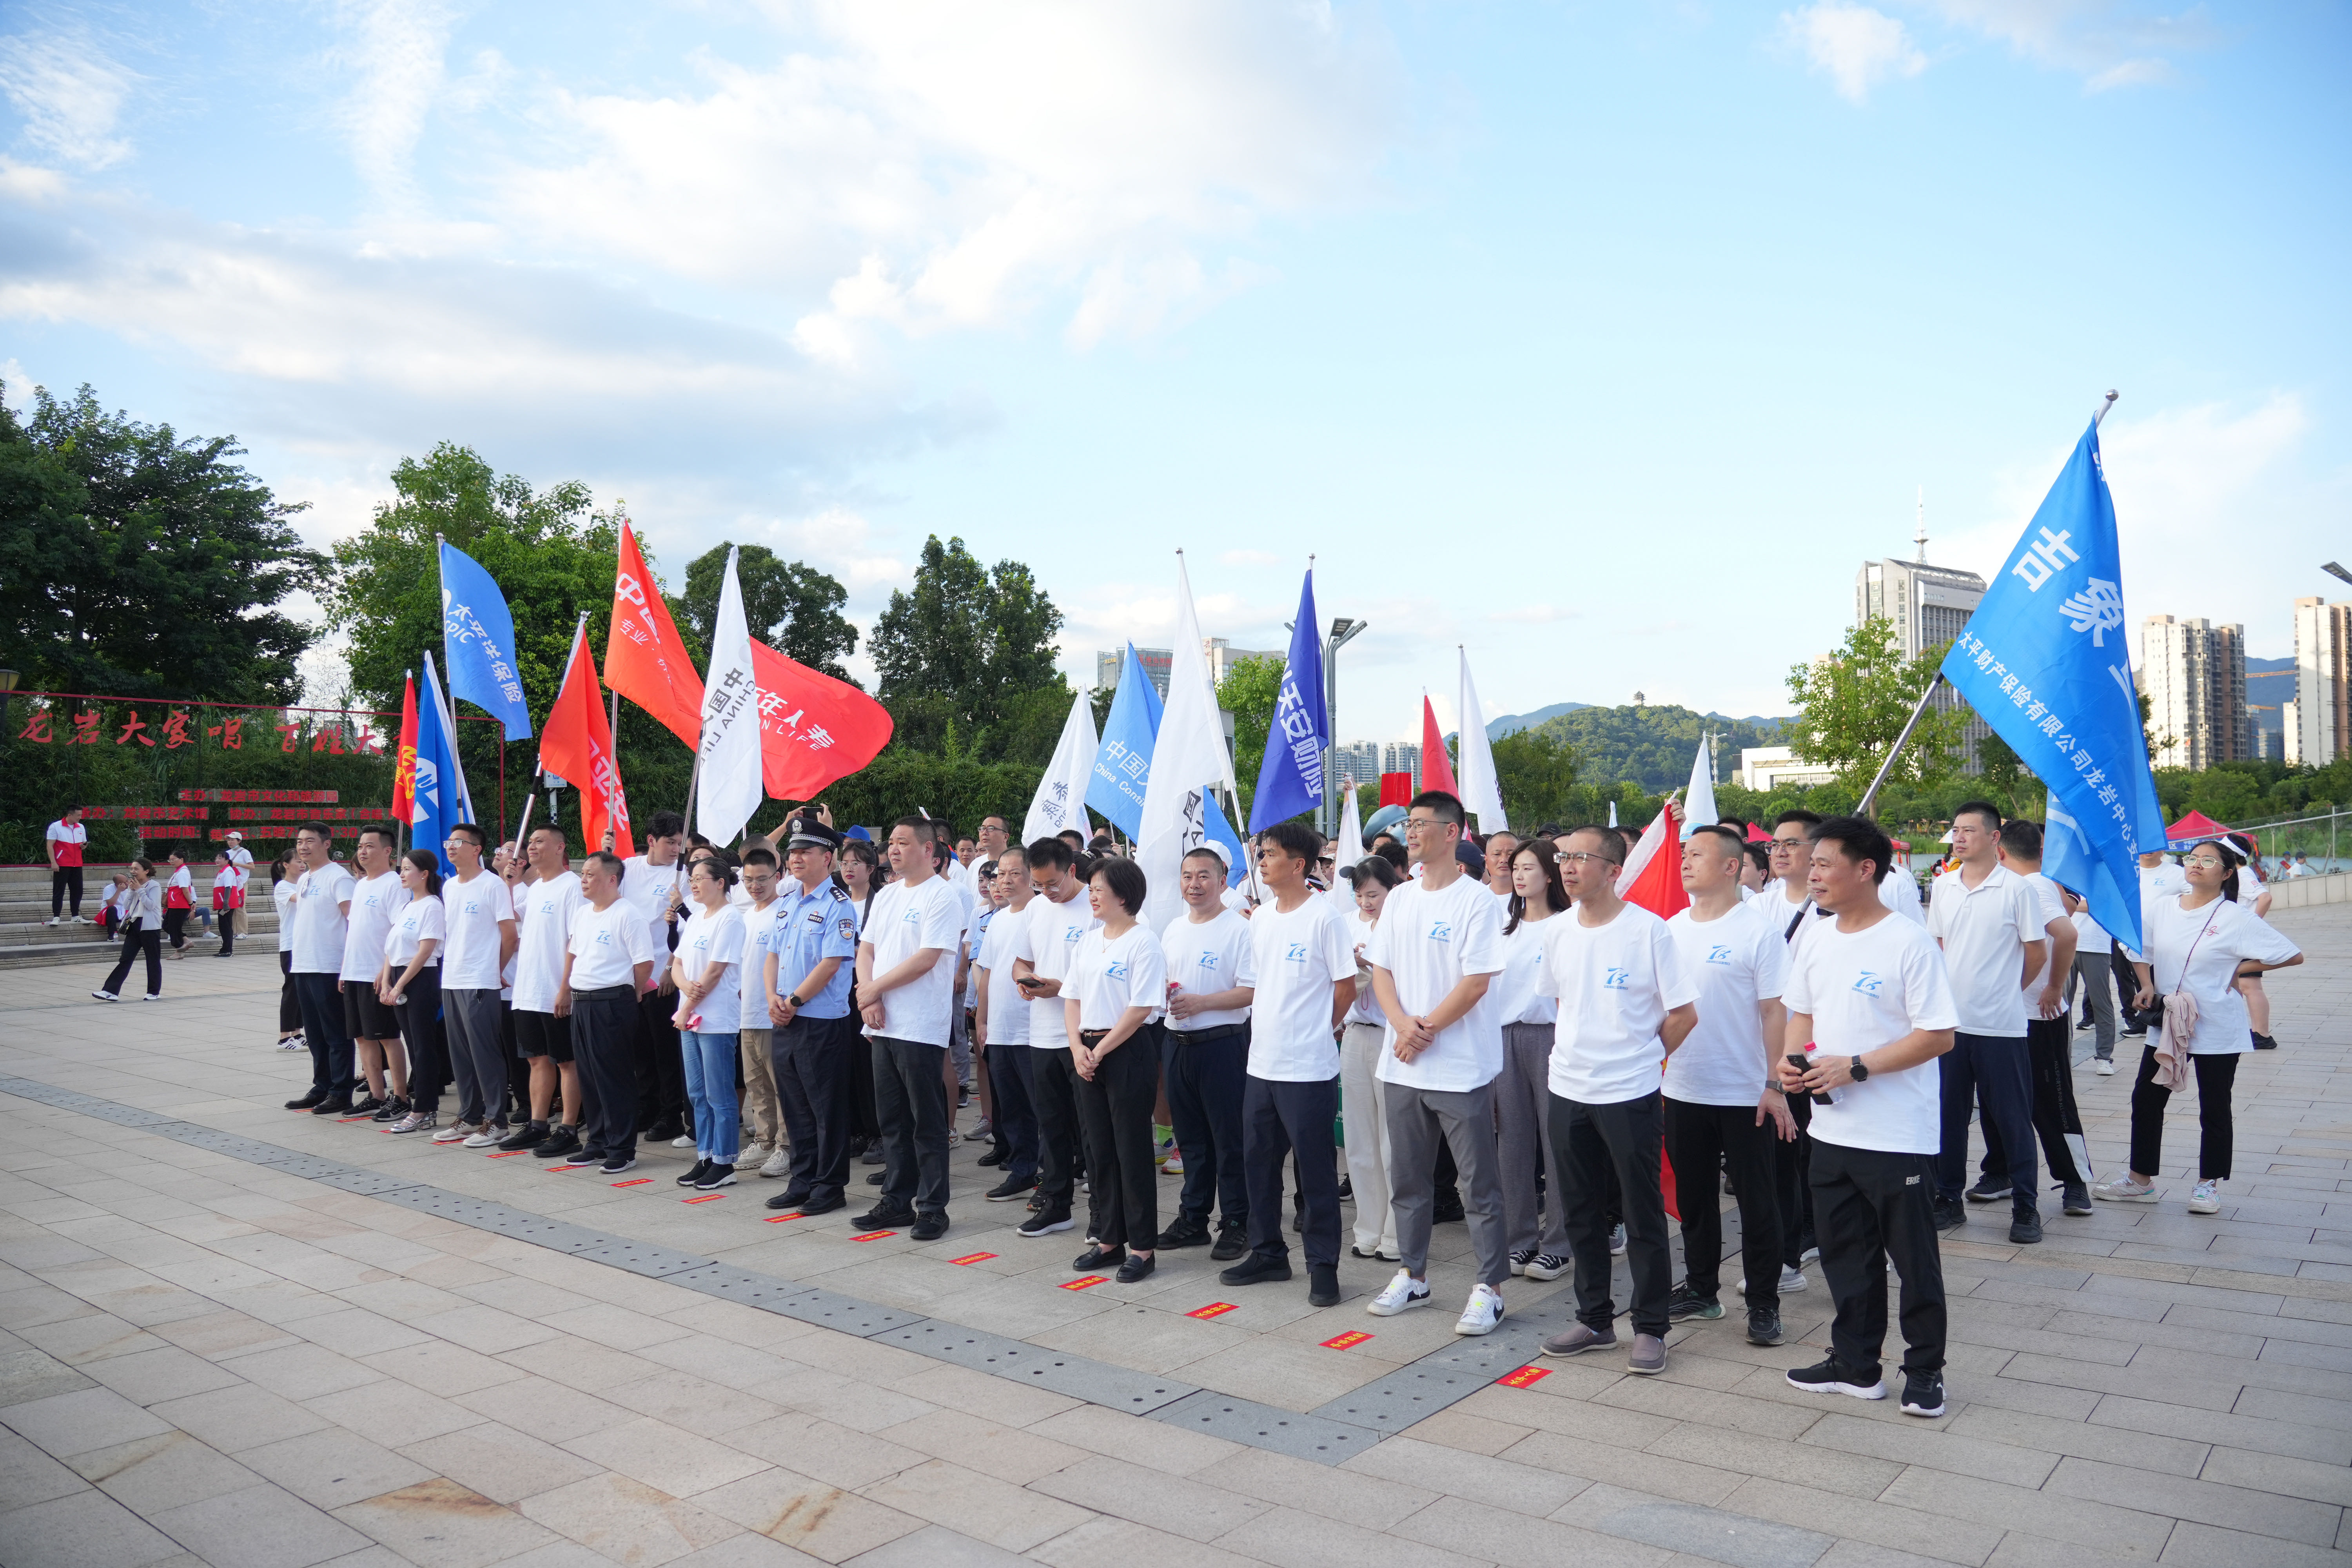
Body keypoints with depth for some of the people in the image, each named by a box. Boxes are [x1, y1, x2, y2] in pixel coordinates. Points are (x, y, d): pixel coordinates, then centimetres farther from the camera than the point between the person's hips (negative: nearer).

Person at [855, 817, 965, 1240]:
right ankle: (897, 1201, 24)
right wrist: (869, 999, -4)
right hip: (883, 1026, 8)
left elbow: (926, 959, -17)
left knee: (928, 1123, 0)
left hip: (921, 1027, -8)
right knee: (892, 1121, 14)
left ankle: (932, 1208, 8)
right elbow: (866, 949, 12)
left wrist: (875, 988, -10)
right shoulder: (886, 896, 15)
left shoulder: (942, 896, -10)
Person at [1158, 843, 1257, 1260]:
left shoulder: (1240, 928, -10)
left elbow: (1252, 991, -16)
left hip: (1222, 1042, -7)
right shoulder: (1173, 930, 13)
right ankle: (1192, 1218, 26)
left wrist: (1201, 1002, -21)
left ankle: (1236, 1223, 11)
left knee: (1230, 1139, 1)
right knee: (1190, 1137, 15)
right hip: (1177, 1042, 7)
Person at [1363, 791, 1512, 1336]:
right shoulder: (1400, 898, 10)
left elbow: (1476, 983, -14)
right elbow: (1380, 970, 8)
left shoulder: (1477, 900, -10)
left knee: (1478, 1185, 3)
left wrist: (1426, 1031, -13)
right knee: (1407, 1180, 15)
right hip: (1401, 1065, 6)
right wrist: (1403, 1024, -10)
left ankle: (1489, 1288, 13)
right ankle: (1412, 1276, 28)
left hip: (1461, 1068, -6)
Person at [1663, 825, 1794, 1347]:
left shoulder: (1758, 928, -9)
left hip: (1744, 1092, -5)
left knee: (1756, 1200, 5)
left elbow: (1775, 1011, -11)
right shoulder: (1672, 928, 7)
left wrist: (1774, 1085, -15)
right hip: (1682, 1089, 6)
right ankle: (1701, 1289, 29)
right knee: (1693, 1195, 15)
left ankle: (1763, 1303, 17)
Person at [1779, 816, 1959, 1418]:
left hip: (1899, 1136, -7)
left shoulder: (1908, 943, -15)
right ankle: (1856, 1364, 31)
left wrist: (1855, 1067, -22)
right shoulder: (1814, 940, 7)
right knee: (1845, 1255, 17)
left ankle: (1925, 1372, 24)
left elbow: (1939, 1035, -17)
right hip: (1831, 1130, 7)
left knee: (1914, 1259, 7)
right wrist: (1792, 1059, -3)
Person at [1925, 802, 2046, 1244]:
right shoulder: (1943, 887, 7)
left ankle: (2025, 1207, 16)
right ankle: (1948, 1201, 21)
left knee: (2012, 1118, 4)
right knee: (1948, 1115, 10)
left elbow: (2037, 954, -1)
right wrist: (1949, 992, 11)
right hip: (1949, 1021, 4)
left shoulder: (2017, 888, -8)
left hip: (2000, 1024, -4)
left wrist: (2003, 989, 9)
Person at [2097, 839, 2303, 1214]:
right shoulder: (2160, 907, 3)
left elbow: (2293, 956, -8)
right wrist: (2146, 986, 1)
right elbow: (2139, 951, 15)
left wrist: (2239, 970, -7)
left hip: (2217, 1028, -4)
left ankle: (2208, 1183, 22)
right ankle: (2141, 1180, 17)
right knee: (2146, 1098, 6)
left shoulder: (2236, 918, -9)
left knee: (2214, 1109, 7)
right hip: (2166, 1024, 4)